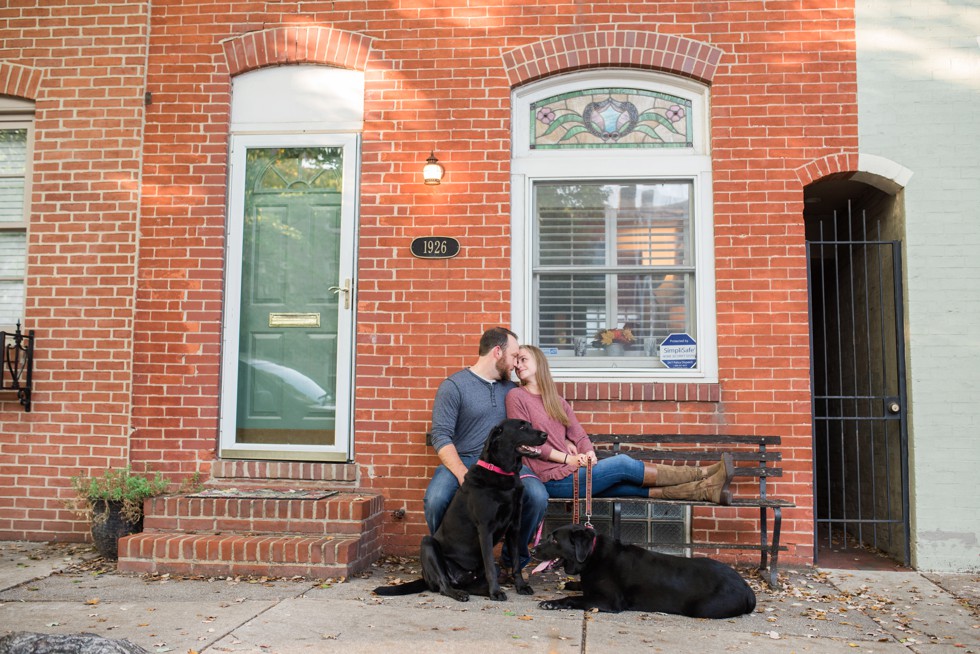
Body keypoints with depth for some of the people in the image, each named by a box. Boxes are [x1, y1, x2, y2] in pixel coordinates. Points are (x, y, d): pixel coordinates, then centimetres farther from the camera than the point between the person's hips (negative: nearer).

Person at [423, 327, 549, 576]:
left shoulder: (511, 388, 18)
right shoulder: (454, 386, 0)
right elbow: (441, 436, -8)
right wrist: (464, 476, -22)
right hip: (461, 461, -3)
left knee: (537, 495, -25)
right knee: (435, 500, -32)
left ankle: (514, 560, 0)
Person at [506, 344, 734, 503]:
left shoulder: (556, 400, 19)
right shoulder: (517, 397, -2)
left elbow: (578, 435, 13)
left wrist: (588, 453, -9)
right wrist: (568, 458, -13)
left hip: (572, 469, 6)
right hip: (554, 479, -6)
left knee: (631, 484, -11)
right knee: (622, 463, -16)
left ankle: (703, 490, -19)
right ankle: (702, 475, -12)